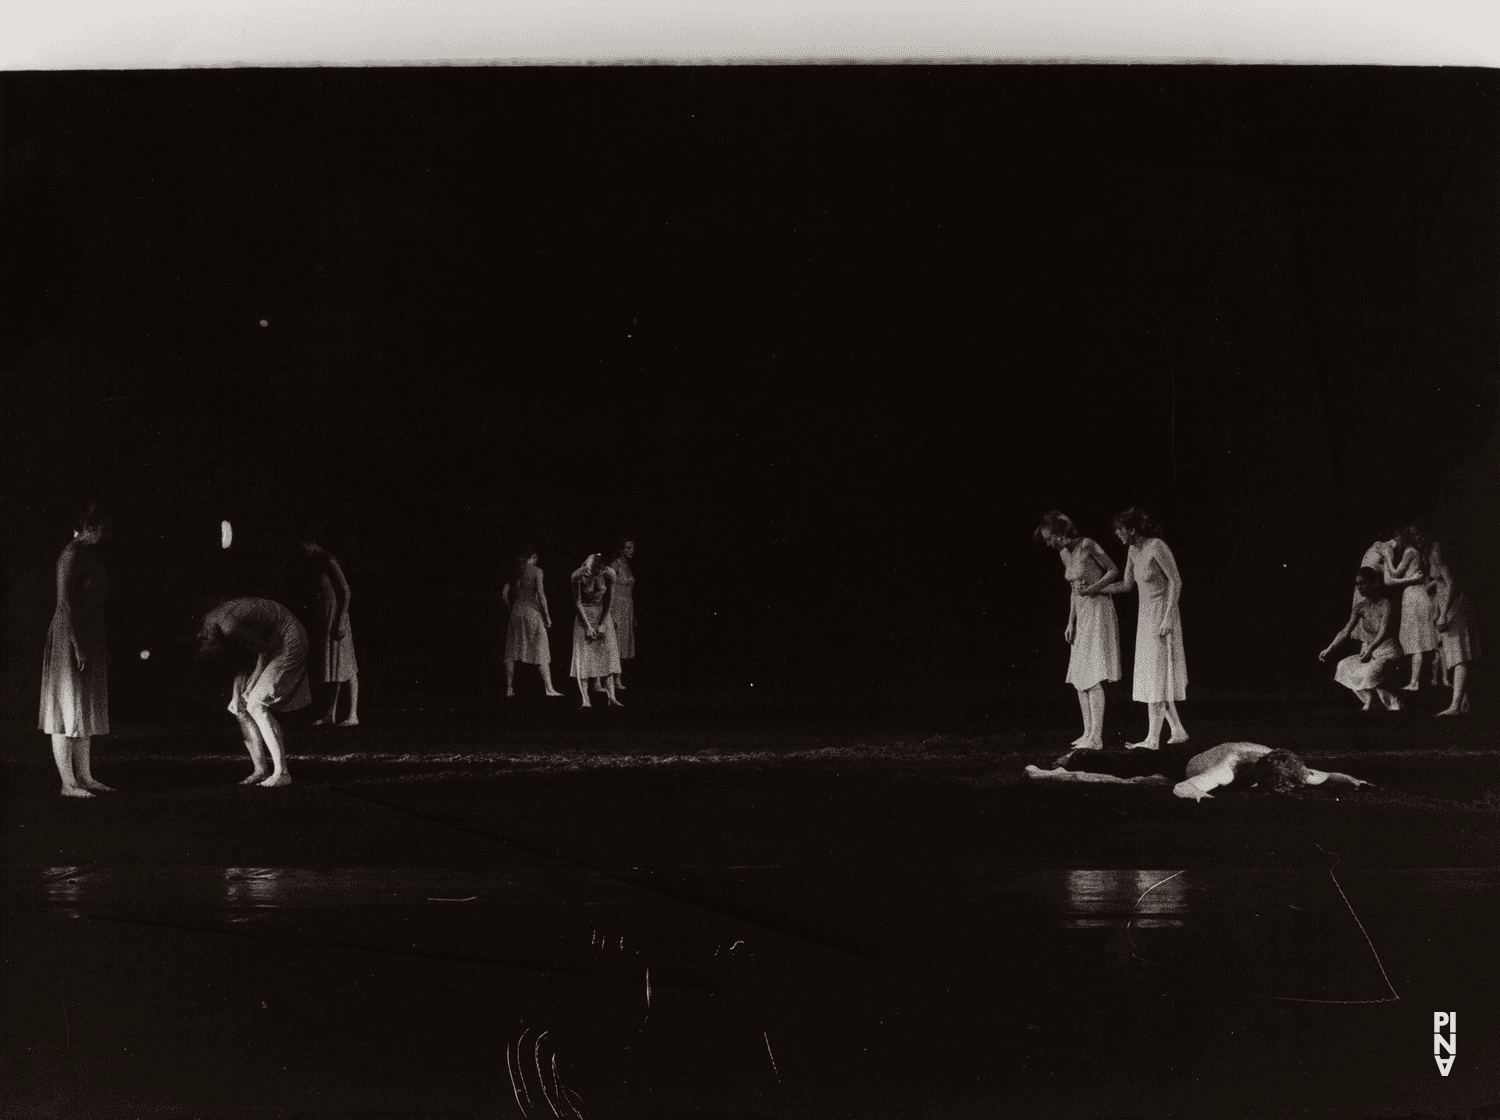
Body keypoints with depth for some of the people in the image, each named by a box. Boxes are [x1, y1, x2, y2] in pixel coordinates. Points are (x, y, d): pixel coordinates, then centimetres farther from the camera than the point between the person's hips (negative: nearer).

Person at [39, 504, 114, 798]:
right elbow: (66, 604, -19)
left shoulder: (89, 554, 13)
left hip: (89, 640, 10)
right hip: (69, 641, -10)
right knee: (68, 710, -6)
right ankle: (68, 783, -3)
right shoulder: (72, 555, -15)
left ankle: (84, 777, 18)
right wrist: (78, 647, -22)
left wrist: (101, 646, 17)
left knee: (84, 711, 12)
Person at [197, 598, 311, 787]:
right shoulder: (207, 623, -4)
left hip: (288, 642, -9)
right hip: (270, 643, 9)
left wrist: (250, 688, -10)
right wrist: (236, 695, -2)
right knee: (240, 707, 4)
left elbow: (264, 651, -18)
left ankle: (281, 773, -16)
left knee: (256, 705, -17)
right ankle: (260, 770, 9)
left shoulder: (228, 627, -32)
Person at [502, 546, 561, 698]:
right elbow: (540, 594, -11)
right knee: (541, 651, -3)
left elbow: (505, 594, 8)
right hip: (532, 612, -5)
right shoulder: (536, 571, -5)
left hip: (516, 611, 5)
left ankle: (509, 688, 10)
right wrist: (547, 616, -5)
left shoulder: (515, 572, 9)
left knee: (512, 652, 9)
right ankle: (549, 688, -8)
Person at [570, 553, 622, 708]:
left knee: (607, 655, -2)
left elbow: (609, 601, -7)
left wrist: (602, 624, -10)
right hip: (584, 615, -2)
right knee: (584, 656, -8)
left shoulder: (608, 574, -17)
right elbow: (577, 602, -12)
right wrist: (587, 626, -14)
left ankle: (612, 698, -2)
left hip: (603, 613, 2)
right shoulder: (578, 576, -21)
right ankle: (585, 700, -9)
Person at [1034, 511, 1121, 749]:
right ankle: (1088, 733, 14)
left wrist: (1093, 588, -21)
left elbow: (1114, 571, -7)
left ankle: (1096, 737, -14)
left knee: (1093, 678, -13)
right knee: (1078, 678, 8)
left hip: (1099, 611, -9)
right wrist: (1070, 623, 15)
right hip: (1082, 616, 9)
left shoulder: (1087, 546, -14)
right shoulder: (1064, 554, 11)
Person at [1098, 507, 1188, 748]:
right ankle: (1178, 730, 18)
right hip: (1146, 616, 9)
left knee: (1155, 676, -9)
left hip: (1162, 616, -9)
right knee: (1151, 677, 11)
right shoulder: (1133, 550, 7)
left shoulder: (1157, 547, -18)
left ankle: (1152, 738, -7)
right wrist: (1095, 590, 5)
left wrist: (1168, 617, -21)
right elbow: (1127, 585, 15)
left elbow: (1176, 581, -17)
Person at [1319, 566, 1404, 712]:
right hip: (1370, 653, 7)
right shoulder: (1361, 607, 2)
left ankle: (1395, 703, -11)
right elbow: (1346, 631, -2)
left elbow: (1383, 631, -28)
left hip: (1388, 652, -7)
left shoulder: (1385, 605, -15)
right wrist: (1329, 649, -13)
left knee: (1371, 674, -31)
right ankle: (1369, 700, 7)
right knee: (1345, 667, -9)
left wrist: (1370, 649, -45)